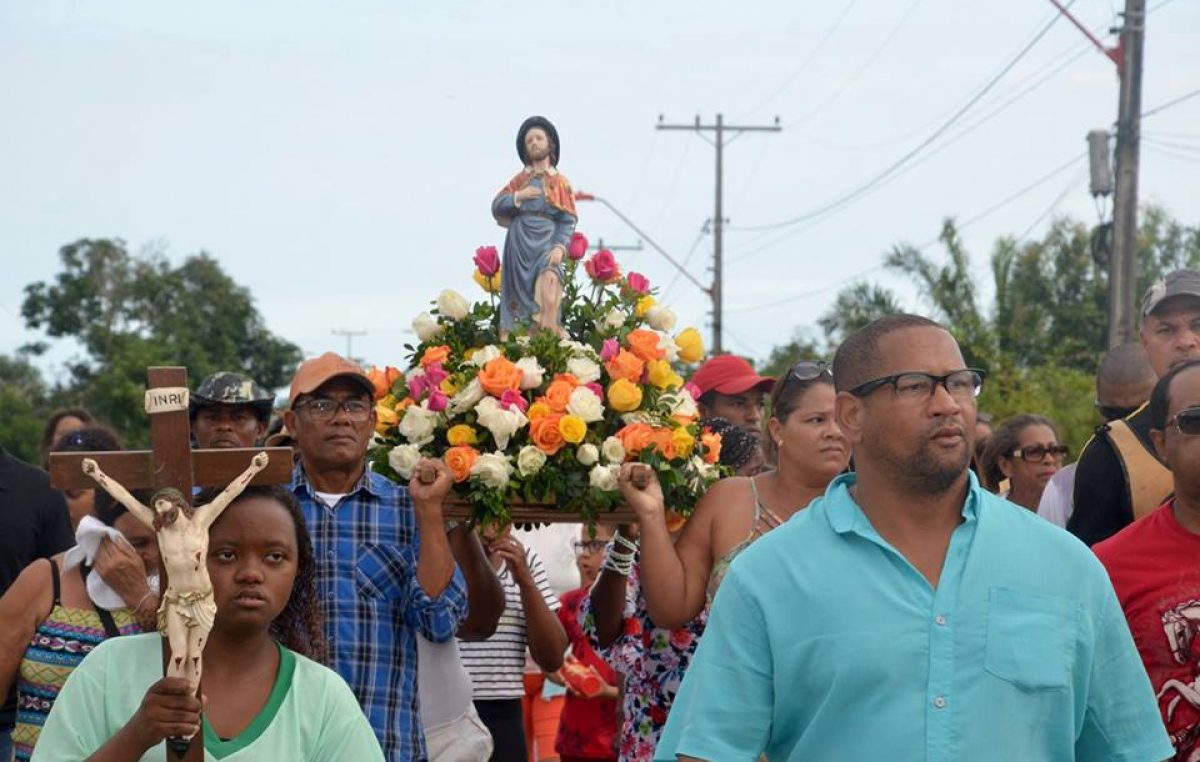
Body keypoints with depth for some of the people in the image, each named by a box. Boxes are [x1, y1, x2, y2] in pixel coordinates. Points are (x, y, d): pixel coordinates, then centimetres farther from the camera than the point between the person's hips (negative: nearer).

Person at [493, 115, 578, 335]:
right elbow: (496, 207, 10)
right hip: (519, 247, 3)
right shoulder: (519, 180, 19)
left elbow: (568, 220, 1)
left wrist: (560, 247, -14)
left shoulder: (560, 182, 11)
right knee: (521, 303, -3)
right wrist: (518, 197, -6)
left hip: (545, 245, -3)